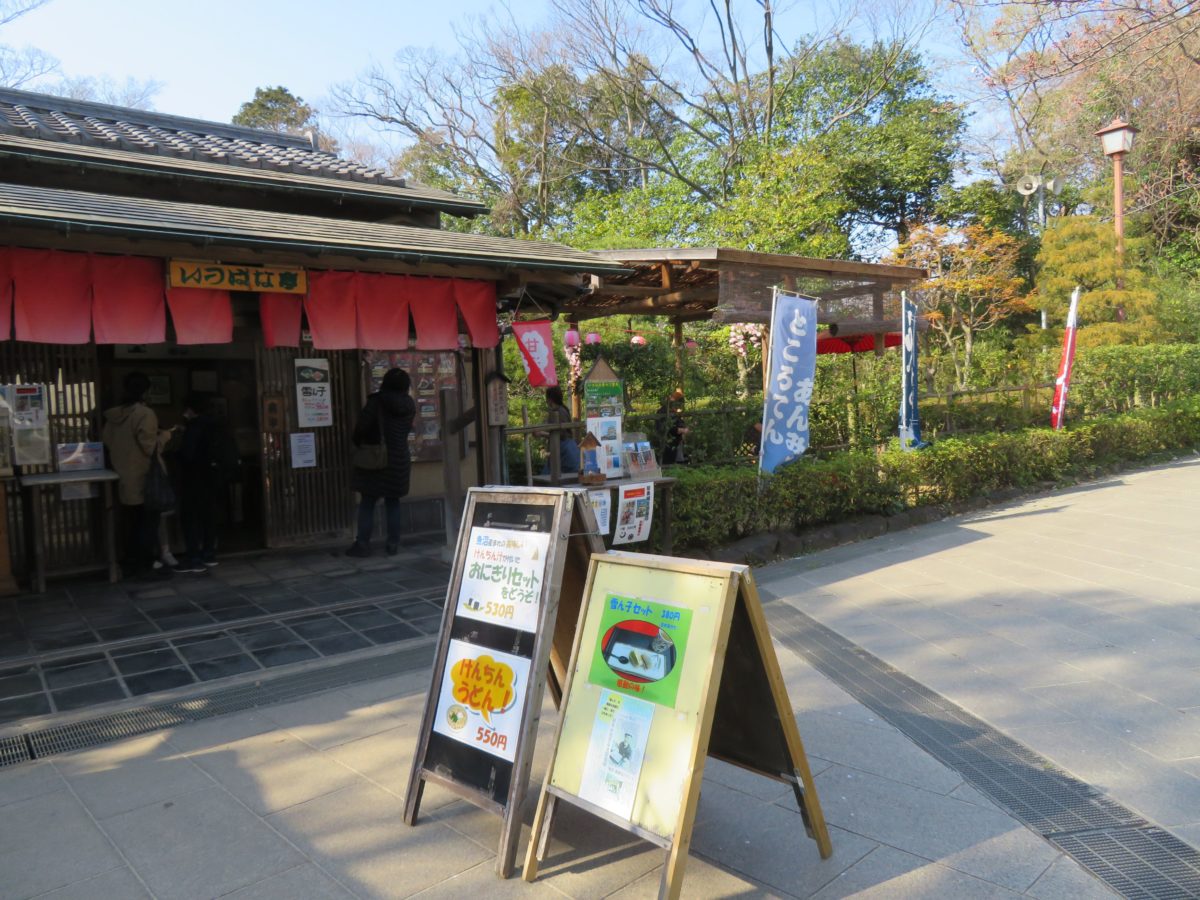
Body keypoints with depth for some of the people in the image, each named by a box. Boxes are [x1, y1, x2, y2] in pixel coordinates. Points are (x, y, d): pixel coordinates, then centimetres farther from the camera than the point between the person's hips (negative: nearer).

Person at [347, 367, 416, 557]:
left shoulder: (377, 401, -11)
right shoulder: (409, 406, 3)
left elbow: (362, 425, -13)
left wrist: (358, 443, 3)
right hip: (400, 461, 4)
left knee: (367, 503, 2)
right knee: (393, 503, 11)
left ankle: (363, 544, 1)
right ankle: (393, 544, 10)